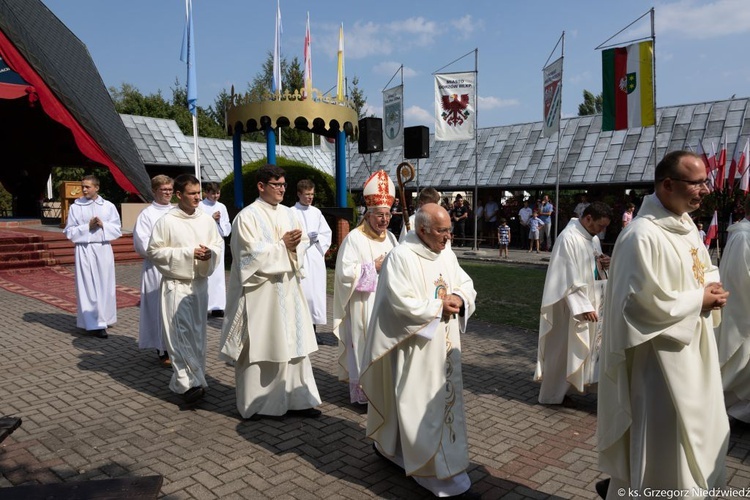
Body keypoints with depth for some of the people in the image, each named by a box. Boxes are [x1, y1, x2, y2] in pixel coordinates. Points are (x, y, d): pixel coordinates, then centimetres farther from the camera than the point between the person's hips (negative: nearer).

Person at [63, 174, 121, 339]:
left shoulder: (108, 206, 4)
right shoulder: (75, 207, 1)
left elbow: (117, 230, 4)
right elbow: (69, 232, 2)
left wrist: (103, 225, -13)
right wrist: (87, 226, -11)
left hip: (103, 250, 2)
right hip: (84, 251, -1)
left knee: (104, 285, 7)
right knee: (88, 287, -3)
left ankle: (103, 318, 21)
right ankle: (94, 324, -2)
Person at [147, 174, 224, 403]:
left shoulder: (206, 219, 3)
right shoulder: (166, 221, -9)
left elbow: (219, 243, 11)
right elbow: (153, 251, -9)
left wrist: (210, 253, -13)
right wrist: (188, 253, -16)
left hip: (200, 283, 5)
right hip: (176, 284, -4)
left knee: (197, 333, 12)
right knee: (181, 333, -8)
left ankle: (196, 379, 27)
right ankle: (188, 383, -5)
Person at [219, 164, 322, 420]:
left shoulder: (288, 214, 12)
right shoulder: (247, 216, -8)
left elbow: (304, 242, 9)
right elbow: (252, 254, -16)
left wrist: (294, 245, -12)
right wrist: (282, 245, -15)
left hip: (288, 289, 6)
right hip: (260, 293, -6)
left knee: (293, 344, 8)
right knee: (260, 348, 3)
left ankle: (296, 399, 18)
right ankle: (256, 404, 17)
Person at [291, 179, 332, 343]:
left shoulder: (317, 212, 12)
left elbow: (327, 233, 13)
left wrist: (317, 239, -4)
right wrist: (306, 237, -14)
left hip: (316, 257, 4)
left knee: (317, 291, 3)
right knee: (301, 290, -8)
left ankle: (313, 327, 11)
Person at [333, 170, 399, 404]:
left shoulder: (390, 237, 10)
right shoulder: (354, 238, -10)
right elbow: (345, 271, -17)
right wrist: (374, 267, -16)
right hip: (364, 304, -6)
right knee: (364, 347, -2)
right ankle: (362, 392, 9)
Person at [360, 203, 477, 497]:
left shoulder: (447, 255, 6)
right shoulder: (401, 257, -18)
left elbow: (467, 285, 11)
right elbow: (402, 304, -23)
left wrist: (458, 298, -11)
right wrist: (439, 307, -17)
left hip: (445, 345, 8)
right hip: (415, 348, -8)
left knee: (445, 400, 17)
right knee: (419, 405, 2)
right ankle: (432, 469, 16)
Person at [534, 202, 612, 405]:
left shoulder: (593, 238, 8)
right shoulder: (568, 238, -19)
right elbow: (569, 278, -23)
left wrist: (604, 264, -3)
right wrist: (583, 306, -26)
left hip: (590, 301, 9)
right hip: (572, 306, -9)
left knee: (584, 347, 16)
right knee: (563, 349, 2)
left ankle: (565, 386, 31)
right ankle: (552, 395, 16)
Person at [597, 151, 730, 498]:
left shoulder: (686, 224, 7)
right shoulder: (642, 236, -24)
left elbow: (705, 268, 20)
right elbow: (644, 301, -27)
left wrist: (713, 287, -2)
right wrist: (698, 299, -16)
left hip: (692, 349, 10)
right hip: (659, 357, -10)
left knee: (696, 428, 24)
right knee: (662, 439, 4)